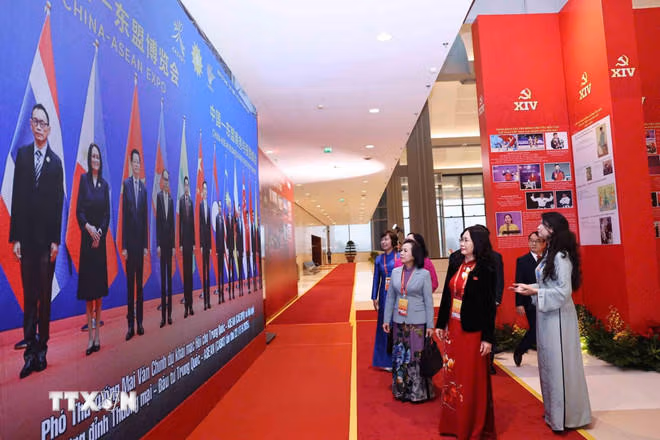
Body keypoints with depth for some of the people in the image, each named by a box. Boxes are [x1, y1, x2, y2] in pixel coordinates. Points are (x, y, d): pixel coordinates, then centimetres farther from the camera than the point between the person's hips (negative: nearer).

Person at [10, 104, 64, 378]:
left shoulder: (56, 162, 0)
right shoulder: (22, 154, 7)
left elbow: (58, 203, -2)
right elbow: (16, 198, 4)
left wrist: (56, 240, -6)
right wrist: (15, 238, -1)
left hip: (47, 238, -2)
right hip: (26, 237, 2)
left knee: (45, 296, 6)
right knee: (28, 296, 7)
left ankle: (42, 349, 16)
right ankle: (29, 351, 14)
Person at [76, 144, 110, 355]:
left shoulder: (104, 184, 9)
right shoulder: (83, 179, 1)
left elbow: (107, 214, 6)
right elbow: (78, 210, -4)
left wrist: (100, 232, -7)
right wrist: (88, 227, -17)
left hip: (101, 237, 2)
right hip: (86, 237, -2)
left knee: (99, 285, 6)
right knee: (87, 287, 1)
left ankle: (97, 333, 14)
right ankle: (90, 334, 7)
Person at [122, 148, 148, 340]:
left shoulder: (144, 188, 10)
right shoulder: (126, 184, -2)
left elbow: (145, 218, 10)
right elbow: (124, 216, -6)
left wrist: (146, 244, 6)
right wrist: (123, 245, -9)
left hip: (141, 241, 4)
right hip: (129, 241, -4)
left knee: (140, 282, 9)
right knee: (130, 283, 0)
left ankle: (140, 322, 16)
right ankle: (130, 324, 7)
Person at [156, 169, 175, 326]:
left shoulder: (171, 199, 11)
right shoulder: (159, 196, -1)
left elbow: (173, 223, 11)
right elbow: (157, 221, -6)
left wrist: (173, 245, 6)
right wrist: (158, 244, -10)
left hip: (170, 241, 4)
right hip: (162, 241, -4)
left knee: (169, 275, 6)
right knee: (163, 276, -2)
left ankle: (169, 313, 11)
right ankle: (163, 315, 3)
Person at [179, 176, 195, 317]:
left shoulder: (191, 201, 12)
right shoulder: (181, 200, -4)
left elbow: (193, 222, 12)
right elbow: (180, 222, -7)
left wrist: (194, 242, 9)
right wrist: (180, 243, -10)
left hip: (191, 240, 5)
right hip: (184, 239, -5)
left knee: (190, 271, 7)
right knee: (185, 271, -2)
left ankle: (190, 305, 13)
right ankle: (186, 305, 3)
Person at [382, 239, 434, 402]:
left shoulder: (424, 274, -7)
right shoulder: (396, 272, 3)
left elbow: (428, 301, -5)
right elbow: (390, 297, 8)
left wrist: (430, 325, -5)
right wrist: (386, 319, 7)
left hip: (417, 322, -4)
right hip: (399, 321, 4)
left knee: (417, 356, 4)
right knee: (399, 356, 11)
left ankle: (419, 392, 21)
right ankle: (401, 390, 27)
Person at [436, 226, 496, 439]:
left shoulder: (485, 269, -12)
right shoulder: (455, 264, 5)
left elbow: (489, 305, -12)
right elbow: (446, 295, 8)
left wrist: (488, 337, -14)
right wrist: (440, 323, 10)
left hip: (473, 330, -6)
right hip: (453, 327, 6)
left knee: (473, 379, 6)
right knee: (452, 375, 15)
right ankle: (453, 423, 32)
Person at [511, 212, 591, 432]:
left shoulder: (561, 256, -17)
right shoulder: (550, 253, 10)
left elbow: (563, 291, -20)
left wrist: (534, 291, -21)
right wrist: (529, 287, 6)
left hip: (558, 316, -9)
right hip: (547, 315, 9)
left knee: (560, 364, 3)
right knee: (549, 363, 17)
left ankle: (566, 415, 18)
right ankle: (554, 411, 31)